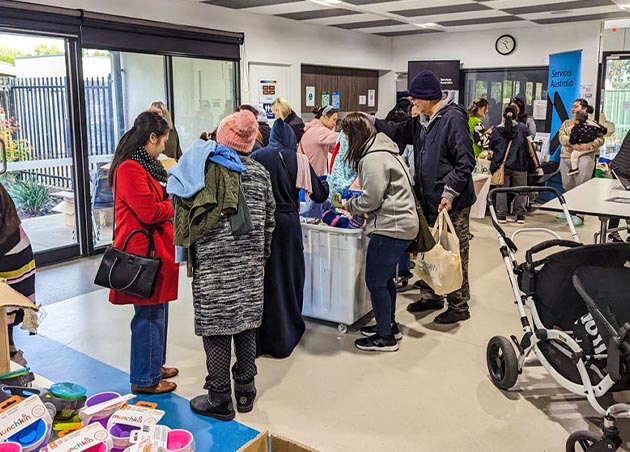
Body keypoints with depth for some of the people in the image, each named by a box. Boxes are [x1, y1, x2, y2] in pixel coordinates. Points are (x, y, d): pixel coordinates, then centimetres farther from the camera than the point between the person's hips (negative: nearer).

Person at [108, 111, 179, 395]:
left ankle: (154, 366, 33)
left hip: (155, 249, 10)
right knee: (149, 315, -1)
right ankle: (144, 379, 12)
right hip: (143, 250, -10)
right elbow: (150, 212, -21)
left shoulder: (145, 165, 15)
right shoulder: (130, 168, -17)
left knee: (157, 310, 19)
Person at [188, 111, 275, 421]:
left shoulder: (207, 170, -9)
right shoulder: (260, 173, 4)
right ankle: (245, 389, 26)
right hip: (250, 265, 5)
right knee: (246, 325, 14)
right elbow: (269, 219, 10)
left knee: (216, 330, 3)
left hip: (214, 266, -5)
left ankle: (220, 399, 12)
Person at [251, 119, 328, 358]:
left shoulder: (256, 157, -1)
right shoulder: (298, 160, -1)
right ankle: (284, 336, 24)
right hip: (287, 224, 0)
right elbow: (319, 194, 4)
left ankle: (257, 338, 19)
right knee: (287, 277, 13)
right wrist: (324, 181, 24)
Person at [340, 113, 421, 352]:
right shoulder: (382, 147, 15)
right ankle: (389, 325, 34)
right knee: (385, 278, 21)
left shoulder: (373, 158, -17)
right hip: (402, 223, 11)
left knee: (375, 281, -1)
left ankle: (386, 337, 10)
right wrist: (355, 202, 8)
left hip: (391, 227, -11)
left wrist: (349, 205, 0)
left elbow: (371, 199, -17)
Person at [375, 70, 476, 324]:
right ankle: (431, 297, 33)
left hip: (452, 204, -9)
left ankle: (459, 306, 14)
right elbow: (398, 132, 24)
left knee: (455, 254, 2)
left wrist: (450, 193, -23)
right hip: (429, 201, 9)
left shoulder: (453, 118, -16)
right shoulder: (422, 121, 12)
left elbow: (465, 162, -20)